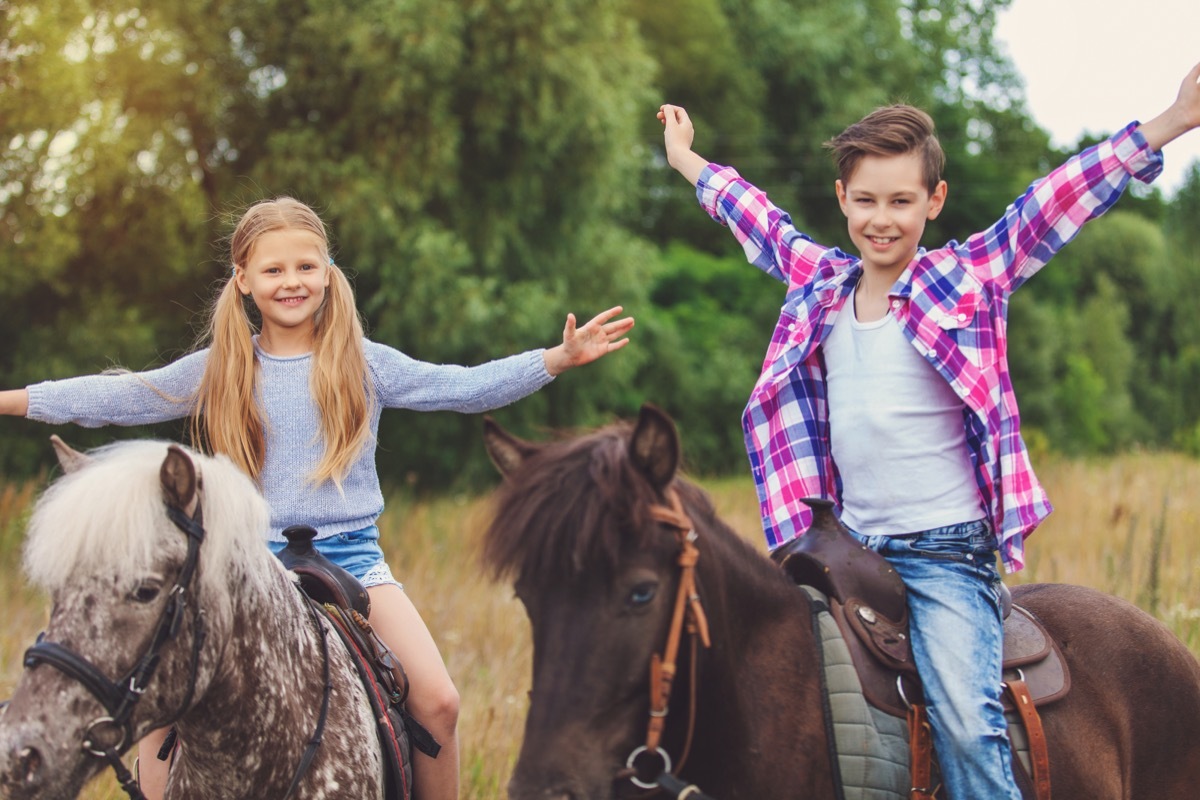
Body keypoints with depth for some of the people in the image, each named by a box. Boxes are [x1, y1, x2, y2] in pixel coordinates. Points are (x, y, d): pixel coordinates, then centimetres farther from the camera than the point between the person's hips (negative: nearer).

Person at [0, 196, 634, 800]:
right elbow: (119, 399, 7)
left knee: (438, 703, -14)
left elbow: (466, 388, 3)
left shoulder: (365, 364, 5)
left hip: (351, 554, 0)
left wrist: (559, 358, -7)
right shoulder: (216, 370, 6)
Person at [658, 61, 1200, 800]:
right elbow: (760, 219, 24)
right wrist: (687, 160, 38)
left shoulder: (972, 280, -3)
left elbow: (1052, 207, -12)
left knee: (967, 725, -20)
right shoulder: (820, 285, 9)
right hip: (847, 544, 5)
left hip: (946, 549, -5)